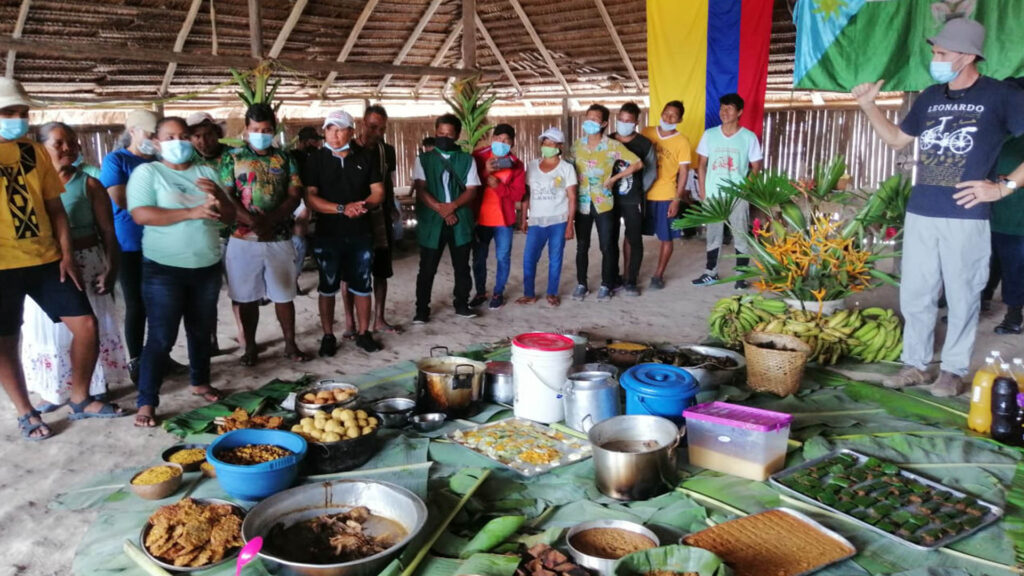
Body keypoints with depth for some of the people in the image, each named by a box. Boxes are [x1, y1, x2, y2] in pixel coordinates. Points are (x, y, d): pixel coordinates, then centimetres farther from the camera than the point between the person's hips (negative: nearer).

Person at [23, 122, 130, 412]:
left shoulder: (88, 184, -2)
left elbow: (107, 230, -3)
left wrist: (111, 268, -11)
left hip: (86, 264, -2)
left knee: (91, 326, 5)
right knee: (50, 328, 10)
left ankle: (96, 386, 19)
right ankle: (55, 389, 24)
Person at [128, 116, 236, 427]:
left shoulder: (207, 172, 9)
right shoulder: (147, 172, -4)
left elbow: (230, 216, 7)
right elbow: (141, 214, -18)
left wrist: (218, 195, -15)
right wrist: (192, 212, -23)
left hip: (207, 267, 5)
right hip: (164, 269, -5)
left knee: (201, 331, 16)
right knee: (161, 337, -5)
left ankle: (200, 381, 35)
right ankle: (146, 402, 2)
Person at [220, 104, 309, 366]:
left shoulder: (285, 159, 7)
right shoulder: (232, 158, 3)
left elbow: (295, 195, -1)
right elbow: (226, 196, -5)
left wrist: (271, 220, -16)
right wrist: (252, 221, -19)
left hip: (280, 238, 1)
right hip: (243, 239, -1)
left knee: (284, 294, 8)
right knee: (246, 297, 7)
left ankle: (290, 344, 19)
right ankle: (250, 346, 19)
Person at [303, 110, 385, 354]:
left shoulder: (365, 158, 4)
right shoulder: (316, 160, -2)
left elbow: (378, 192, 5)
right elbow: (310, 197, -10)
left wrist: (364, 204, -17)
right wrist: (342, 209, -21)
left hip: (361, 233, 2)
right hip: (327, 234, -2)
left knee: (362, 286, 8)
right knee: (328, 287, 7)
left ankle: (363, 333, 20)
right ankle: (328, 336, 17)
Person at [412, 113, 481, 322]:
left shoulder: (466, 160, 7)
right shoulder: (423, 159, 5)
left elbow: (471, 191, 0)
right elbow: (420, 190, -4)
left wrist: (452, 206, -17)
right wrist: (441, 210, -14)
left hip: (460, 221, 1)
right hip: (431, 221, -1)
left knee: (462, 266, 10)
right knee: (427, 269, 2)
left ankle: (462, 305, 23)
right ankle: (422, 310, 10)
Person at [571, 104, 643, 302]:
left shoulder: (613, 146, -7)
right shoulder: (577, 145, 5)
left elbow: (638, 163, -7)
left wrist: (614, 178, -9)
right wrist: (572, 195, 3)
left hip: (603, 204, -3)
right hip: (582, 204, 3)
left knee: (607, 247, 4)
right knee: (582, 246, 9)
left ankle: (606, 285, 17)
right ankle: (581, 284, 21)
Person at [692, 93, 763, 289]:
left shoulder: (749, 137, -3)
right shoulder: (709, 134, 2)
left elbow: (756, 167, 2)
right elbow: (702, 165, 6)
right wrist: (703, 193, 0)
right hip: (713, 195, 2)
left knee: (740, 236, 4)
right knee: (713, 235, 11)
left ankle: (741, 276, 14)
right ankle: (710, 273, 23)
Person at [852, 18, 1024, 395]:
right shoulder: (930, 97, 11)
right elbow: (897, 139, 24)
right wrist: (869, 106, 13)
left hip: (966, 216, -5)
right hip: (920, 213, 5)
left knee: (962, 296, 4)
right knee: (914, 295, 8)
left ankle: (954, 371, 16)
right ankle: (915, 365, 21)